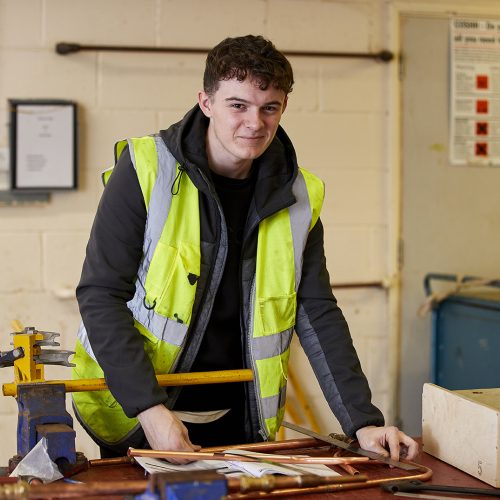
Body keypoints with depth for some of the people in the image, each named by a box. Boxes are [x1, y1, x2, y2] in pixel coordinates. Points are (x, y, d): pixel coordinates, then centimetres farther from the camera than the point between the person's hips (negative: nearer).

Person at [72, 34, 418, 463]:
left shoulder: (296, 195, -2)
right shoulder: (147, 170, -14)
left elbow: (318, 316, 0)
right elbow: (100, 295, -16)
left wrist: (363, 422, -8)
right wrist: (149, 408, -25)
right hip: (134, 416, -3)